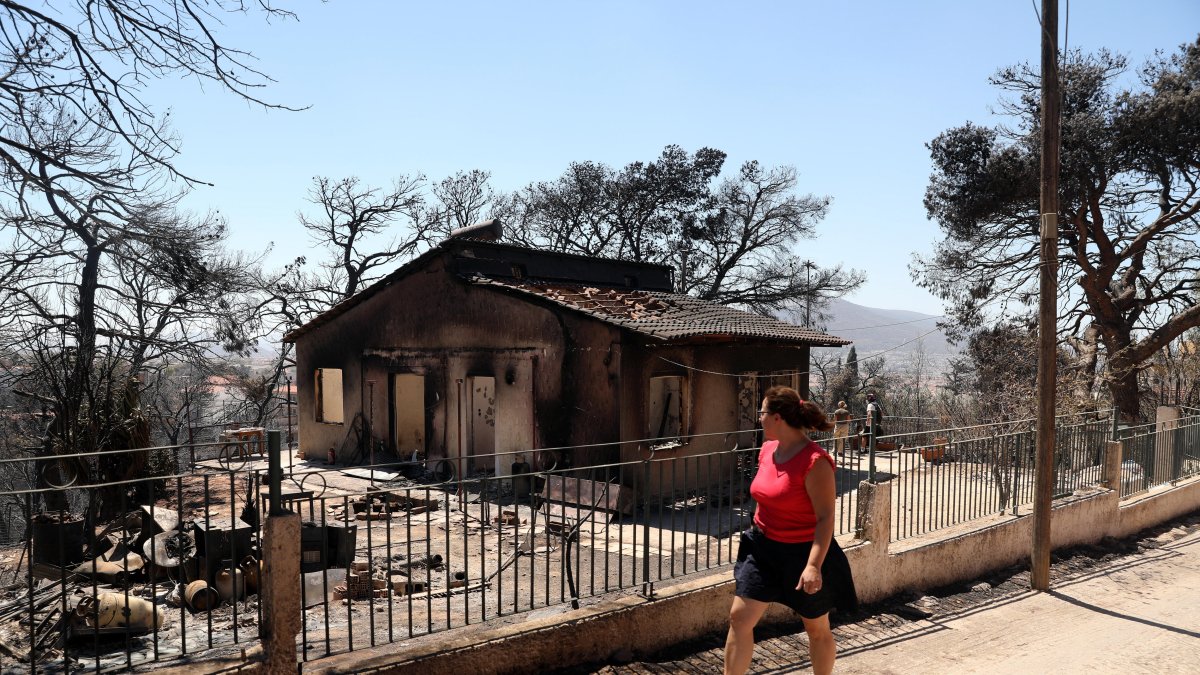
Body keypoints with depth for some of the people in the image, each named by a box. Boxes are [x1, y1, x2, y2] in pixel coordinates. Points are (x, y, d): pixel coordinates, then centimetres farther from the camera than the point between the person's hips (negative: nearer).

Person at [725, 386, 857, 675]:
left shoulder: (814, 461, -22)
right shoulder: (767, 450, 3)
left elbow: (825, 517, -23)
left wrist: (814, 566, -30)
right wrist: (755, 537, 22)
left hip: (803, 554, -7)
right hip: (764, 549, 7)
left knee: (817, 629, 13)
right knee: (739, 617, 2)